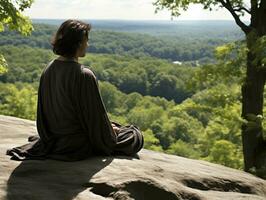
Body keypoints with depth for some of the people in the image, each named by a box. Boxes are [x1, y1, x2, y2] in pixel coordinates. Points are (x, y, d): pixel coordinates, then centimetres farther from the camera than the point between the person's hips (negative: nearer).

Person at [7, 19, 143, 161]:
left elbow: (43, 110, 6)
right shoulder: (84, 76, -25)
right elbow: (97, 115, -17)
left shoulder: (48, 70, -3)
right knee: (136, 137, 10)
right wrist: (111, 132, 3)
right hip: (79, 145, -7)